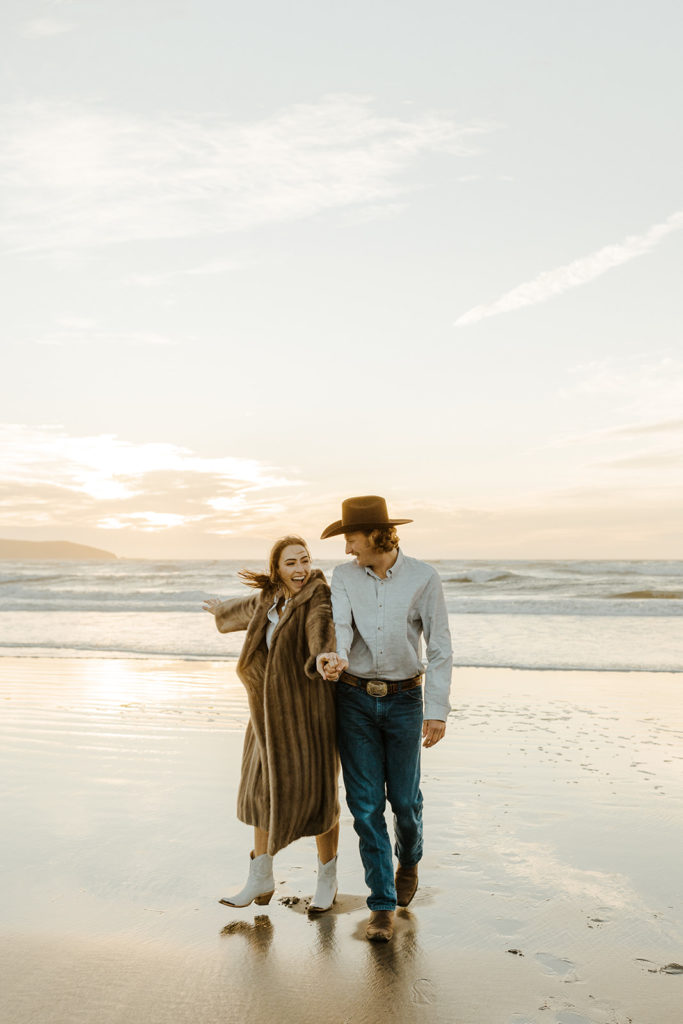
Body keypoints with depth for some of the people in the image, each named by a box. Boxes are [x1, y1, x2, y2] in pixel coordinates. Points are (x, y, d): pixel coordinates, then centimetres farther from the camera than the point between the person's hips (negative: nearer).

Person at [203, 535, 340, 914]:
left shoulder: (319, 599, -13)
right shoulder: (269, 601, 7)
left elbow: (321, 625, -37)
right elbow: (244, 610, 31)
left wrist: (326, 655, -60)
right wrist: (221, 609, 53)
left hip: (309, 710, -6)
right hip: (272, 713, 6)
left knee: (316, 794, -1)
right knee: (264, 790, 11)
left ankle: (327, 879, 21)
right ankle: (261, 880, 26)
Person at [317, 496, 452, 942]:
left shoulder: (424, 577, -9)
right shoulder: (344, 577, -2)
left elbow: (440, 647, -8)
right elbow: (339, 627, -17)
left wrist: (438, 711, -13)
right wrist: (332, 660, -41)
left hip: (403, 700, -1)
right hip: (356, 700, 1)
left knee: (404, 798, 7)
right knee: (365, 803, -2)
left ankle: (409, 859, 41)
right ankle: (383, 906, 9)